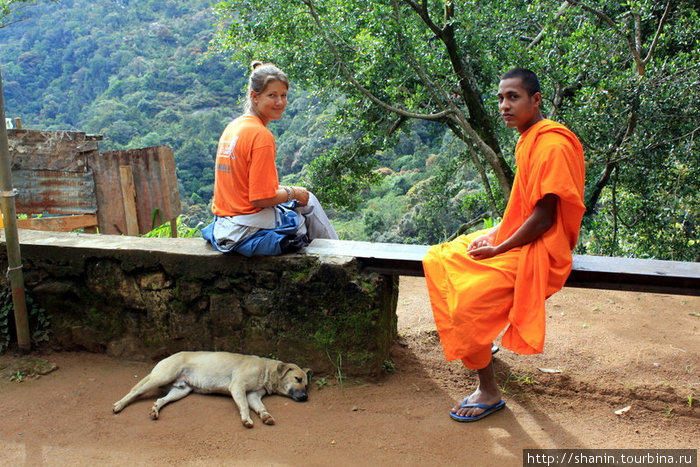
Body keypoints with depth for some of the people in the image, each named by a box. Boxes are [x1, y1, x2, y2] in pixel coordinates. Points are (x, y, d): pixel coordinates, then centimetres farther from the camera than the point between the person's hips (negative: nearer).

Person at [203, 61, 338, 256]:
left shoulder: (233, 126, 7)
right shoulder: (261, 135, -18)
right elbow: (262, 199, -21)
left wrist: (284, 189, 11)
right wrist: (293, 192, -5)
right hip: (251, 234, -9)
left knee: (306, 198, 21)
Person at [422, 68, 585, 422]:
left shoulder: (552, 146, -19)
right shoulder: (528, 139, 11)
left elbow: (543, 218, -22)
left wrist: (498, 249, -16)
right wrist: (494, 233, 2)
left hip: (537, 250, -10)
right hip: (513, 238, 10)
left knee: (469, 299, -24)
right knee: (437, 260, 9)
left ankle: (489, 393, -4)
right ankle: (479, 347, 19)